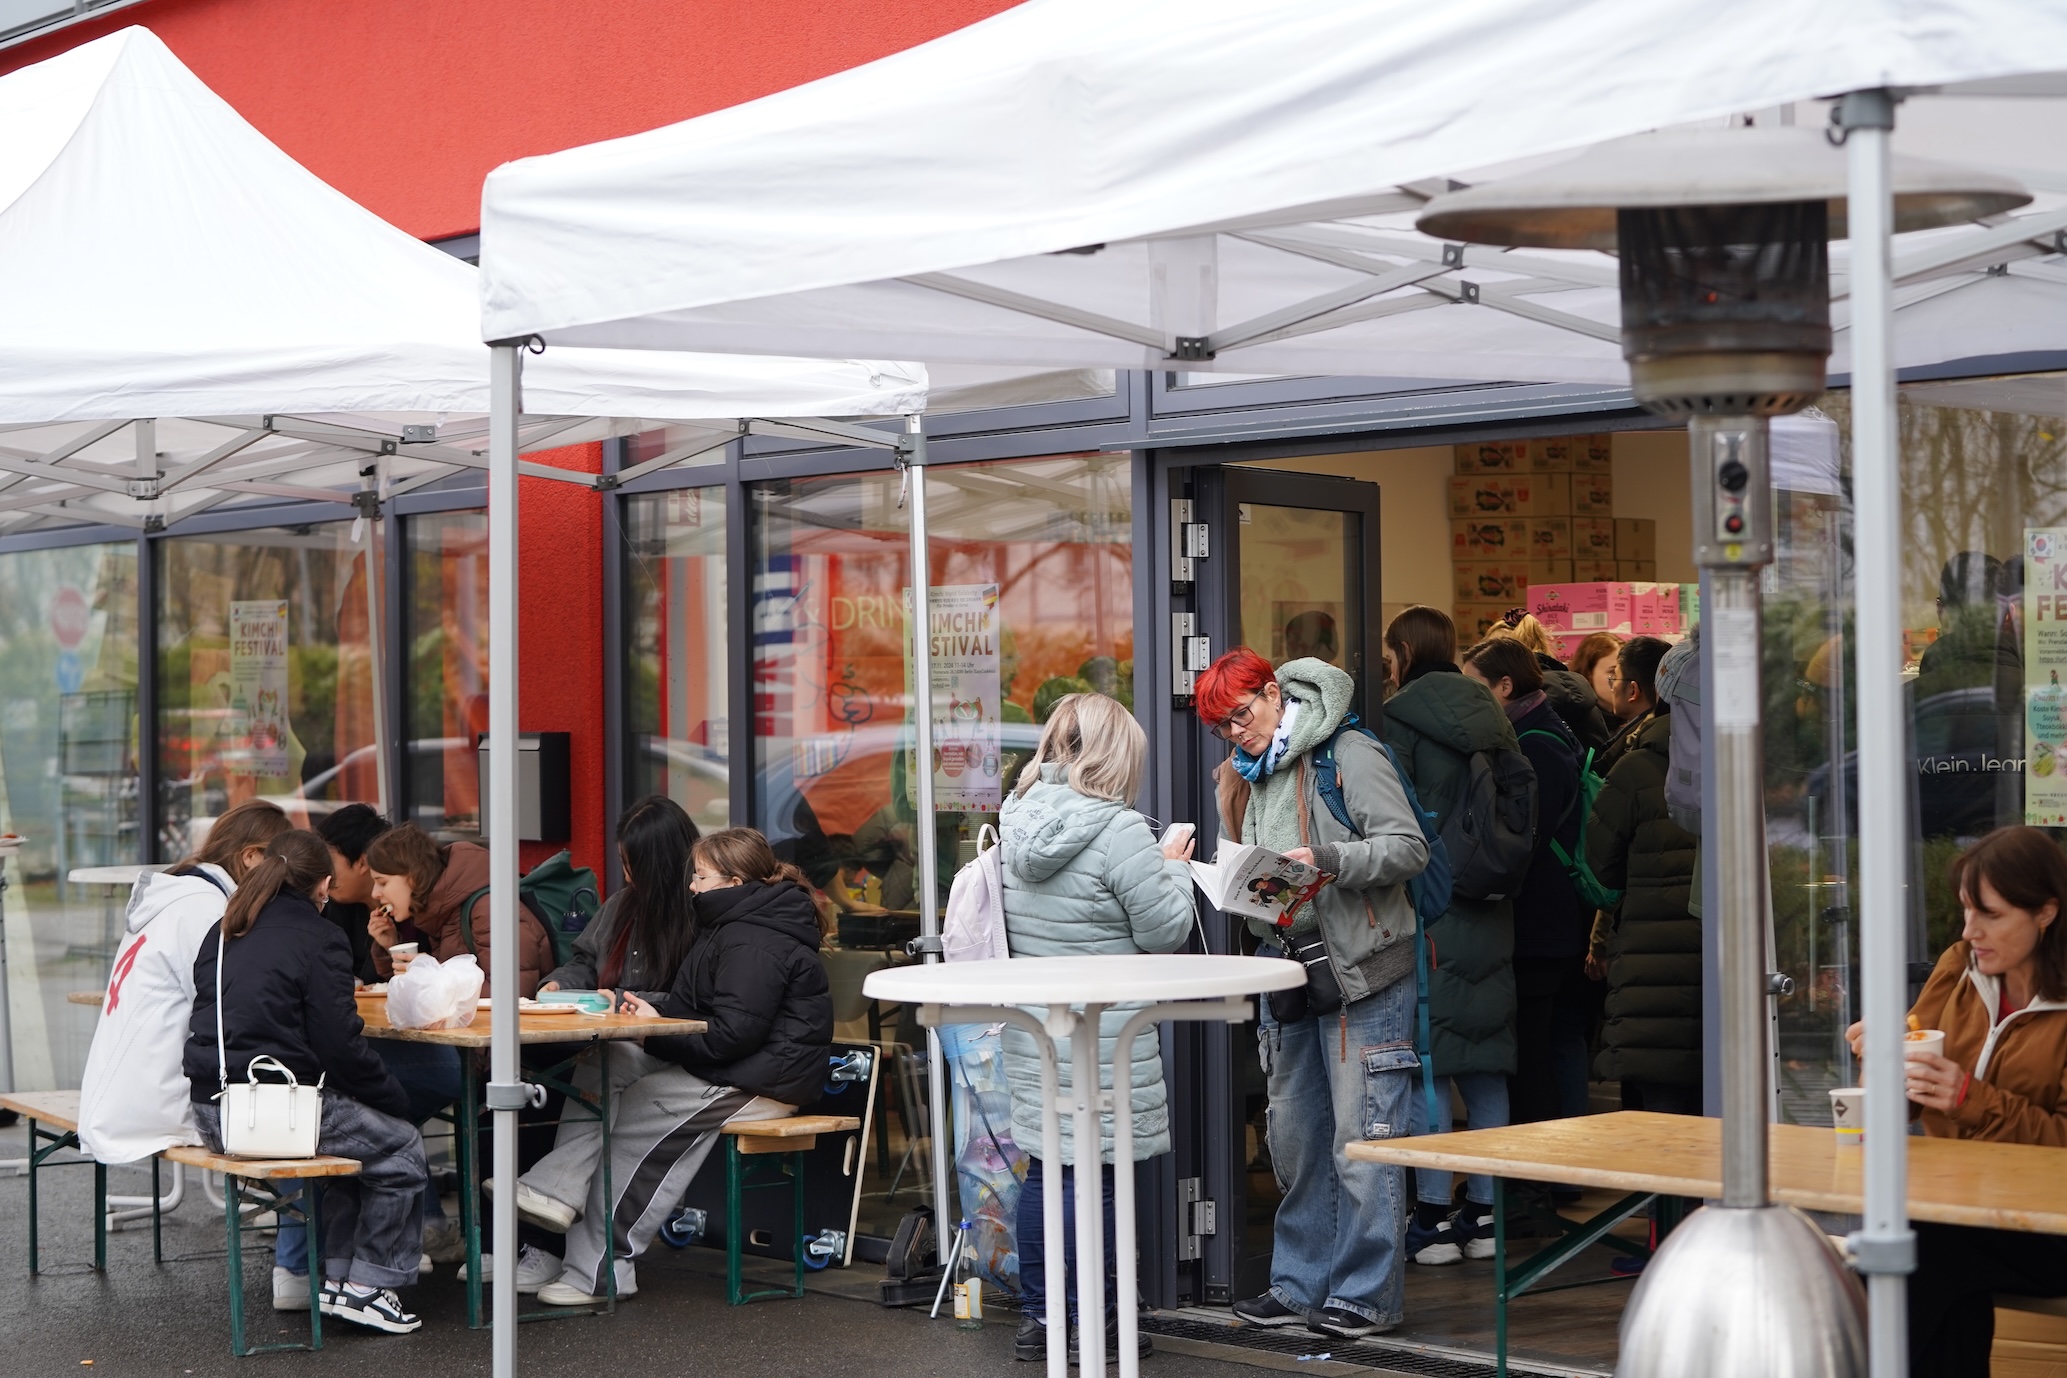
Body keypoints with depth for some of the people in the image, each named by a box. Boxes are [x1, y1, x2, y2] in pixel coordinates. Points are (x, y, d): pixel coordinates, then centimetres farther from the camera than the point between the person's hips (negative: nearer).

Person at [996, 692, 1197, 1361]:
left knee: (1043, 1167, 14)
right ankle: (1086, 1323, 8)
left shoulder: (1016, 821, 4)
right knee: (1089, 1175, 1)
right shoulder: (1119, 831, -18)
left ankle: (1036, 1316, 21)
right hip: (1099, 1036, -7)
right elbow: (1164, 931, -11)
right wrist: (1174, 868, 6)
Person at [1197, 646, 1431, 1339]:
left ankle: (1366, 1293, 3)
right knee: (1295, 1138, 12)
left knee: (1359, 1140, -5)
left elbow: (1408, 847, -14)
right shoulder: (1243, 776, 15)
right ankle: (1301, 1283, 22)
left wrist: (1328, 860, -25)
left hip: (1361, 970, -7)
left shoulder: (1348, 754, -8)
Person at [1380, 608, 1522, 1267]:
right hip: (1491, 915, 7)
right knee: (1484, 1063, 10)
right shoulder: (1491, 715, 10)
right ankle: (1484, 1213, 14)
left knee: (1423, 1061, -2)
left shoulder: (1401, 717, -10)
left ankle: (1434, 1217, -3)